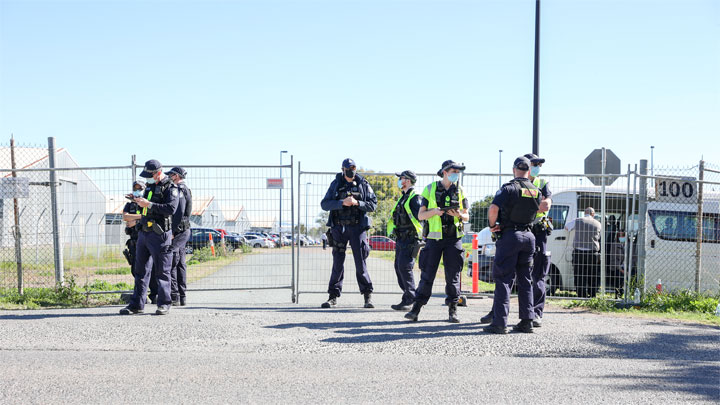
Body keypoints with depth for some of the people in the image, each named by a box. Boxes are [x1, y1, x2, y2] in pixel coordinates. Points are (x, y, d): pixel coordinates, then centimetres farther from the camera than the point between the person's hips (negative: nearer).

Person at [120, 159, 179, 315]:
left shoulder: (170, 188, -8)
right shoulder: (150, 186, 17)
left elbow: (170, 209, -22)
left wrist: (149, 204, -21)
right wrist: (140, 201, 5)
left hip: (159, 234, -8)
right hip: (144, 232, 8)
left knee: (162, 271, -1)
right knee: (141, 270, 10)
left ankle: (164, 304, 7)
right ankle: (137, 304, 15)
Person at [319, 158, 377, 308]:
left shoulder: (363, 184, 4)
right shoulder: (335, 184, 6)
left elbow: (373, 205, 1)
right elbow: (324, 204, -3)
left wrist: (357, 203, -15)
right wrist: (342, 203, -17)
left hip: (357, 228, -1)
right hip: (338, 228, 1)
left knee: (361, 262, -2)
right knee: (338, 263, 4)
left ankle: (368, 295, 9)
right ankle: (333, 296, 10)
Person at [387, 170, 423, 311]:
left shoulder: (415, 197, -10)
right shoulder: (403, 197, 20)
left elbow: (419, 216, -19)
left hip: (410, 238, -10)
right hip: (400, 238, 10)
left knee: (405, 267, -14)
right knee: (399, 267, 8)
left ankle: (409, 299, -10)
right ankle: (409, 297, 14)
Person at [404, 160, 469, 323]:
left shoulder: (460, 191, 9)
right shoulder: (430, 189, 3)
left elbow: (466, 217, 12)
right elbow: (421, 215, 2)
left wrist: (458, 215, -10)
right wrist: (435, 211, -16)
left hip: (454, 239, 2)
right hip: (434, 238, -2)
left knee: (453, 276, 2)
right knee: (427, 274, -1)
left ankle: (453, 310, 10)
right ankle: (416, 309, 5)